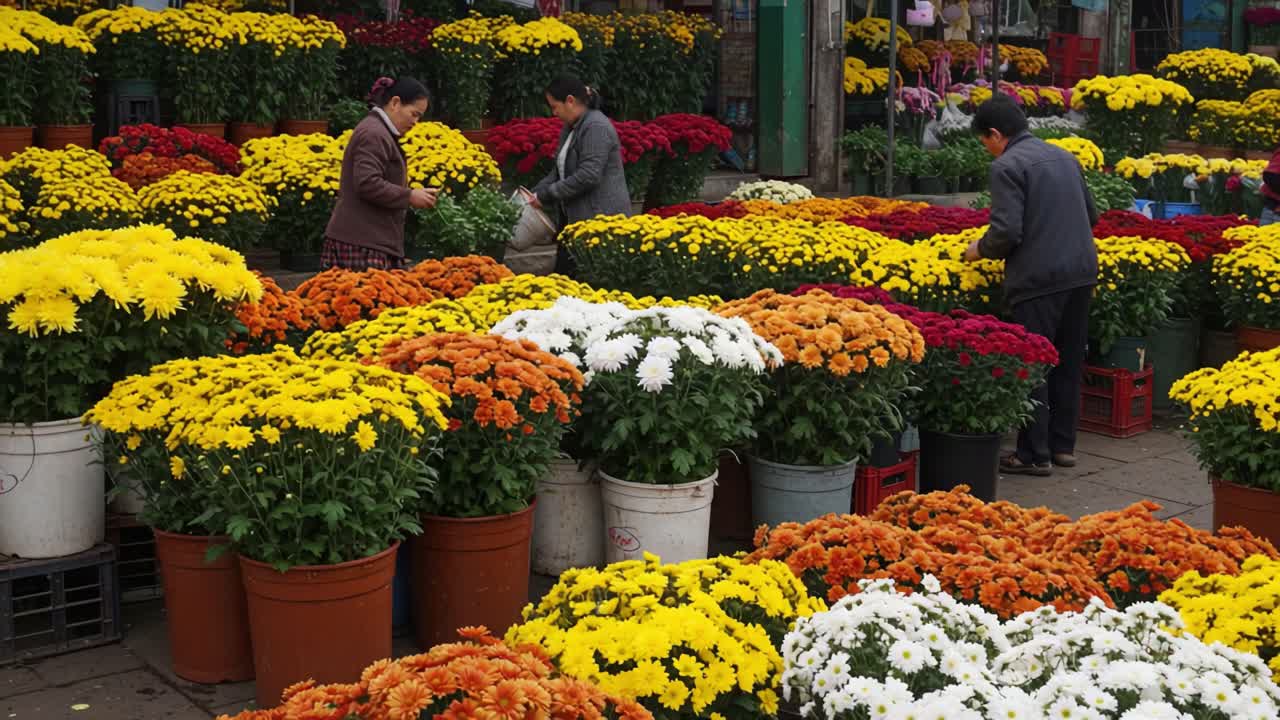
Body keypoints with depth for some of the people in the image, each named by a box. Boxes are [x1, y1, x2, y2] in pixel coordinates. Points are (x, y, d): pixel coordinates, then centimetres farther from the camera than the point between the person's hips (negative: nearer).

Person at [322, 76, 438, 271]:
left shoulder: (381, 131, 22)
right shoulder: (374, 134, -11)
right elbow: (368, 184, -21)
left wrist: (412, 194, 15)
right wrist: (410, 196, -15)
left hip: (371, 240, 10)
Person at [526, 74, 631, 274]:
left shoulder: (596, 127, -16)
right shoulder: (571, 128, 15)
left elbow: (588, 176, -23)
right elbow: (559, 170, 20)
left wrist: (546, 195, -16)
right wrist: (535, 193, 5)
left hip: (601, 217, -10)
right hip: (575, 216, 10)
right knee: (563, 273, 8)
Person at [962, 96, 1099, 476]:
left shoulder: (1007, 166, -10)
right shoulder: (1065, 157, 14)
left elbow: (1007, 232, -17)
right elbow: (1091, 216, 20)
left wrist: (979, 250, 1)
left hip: (1038, 278, -8)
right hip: (1082, 272, 8)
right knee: (1069, 362, 16)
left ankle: (1035, 455, 6)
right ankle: (1062, 445, 25)